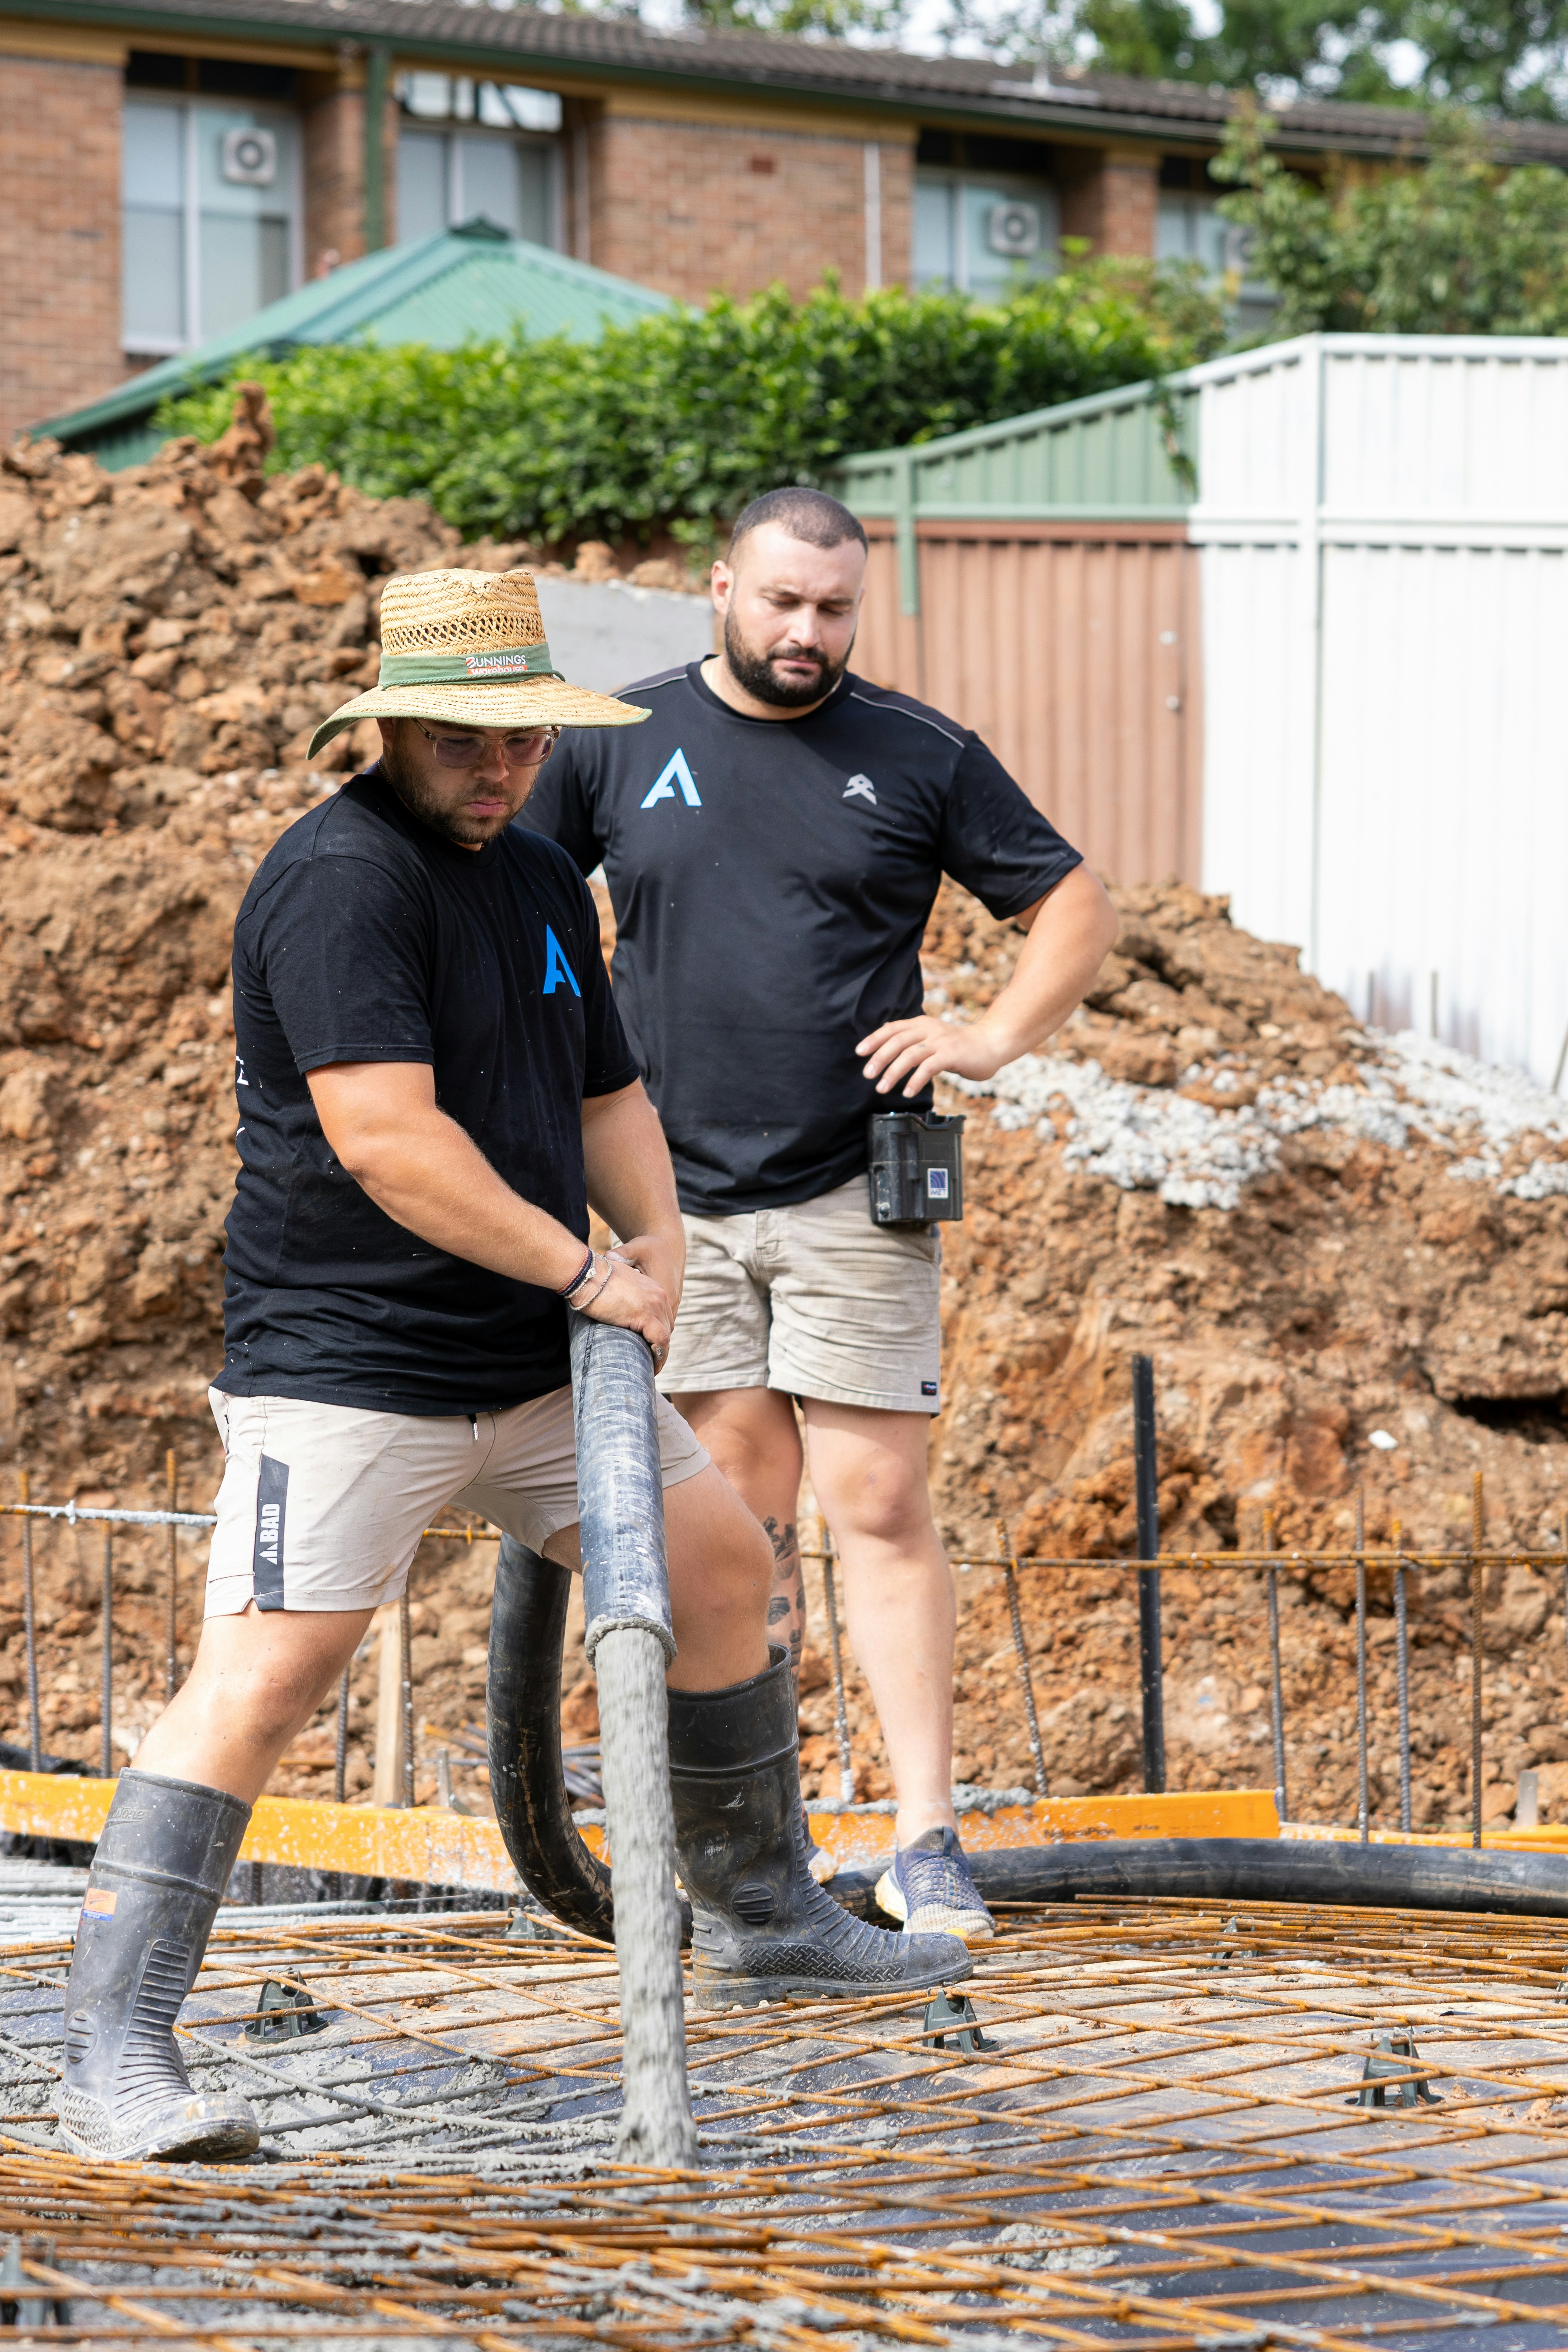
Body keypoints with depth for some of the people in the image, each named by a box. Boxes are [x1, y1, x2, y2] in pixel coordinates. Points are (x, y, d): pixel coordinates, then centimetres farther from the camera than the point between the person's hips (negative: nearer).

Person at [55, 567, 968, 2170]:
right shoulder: (341, 877, -17)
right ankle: (113, 2060, -17)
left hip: (532, 1366, 9)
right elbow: (383, 1139, -26)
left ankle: (761, 1925, 34)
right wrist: (582, 1269, -19)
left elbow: (606, 1095, 25)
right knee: (262, 1671, -17)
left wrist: (656, 1237, 4)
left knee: (720, 1562, 16)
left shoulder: (540, 885, 13)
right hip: (341, 1364, -9)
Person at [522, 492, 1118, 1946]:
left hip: (854, 1196, -1)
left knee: (878, 1508, -4)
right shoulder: (621, 744, 6)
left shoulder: (919, 758, 4)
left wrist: (995, 1038, -4)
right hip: (675, 1196, 1)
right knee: (735, 1512, 4)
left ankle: (926, 1839, -1)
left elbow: (1075, 910, 10)